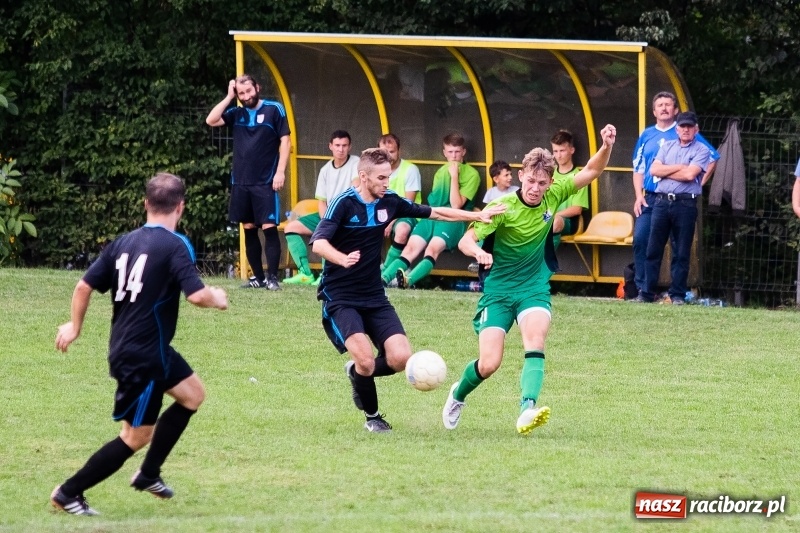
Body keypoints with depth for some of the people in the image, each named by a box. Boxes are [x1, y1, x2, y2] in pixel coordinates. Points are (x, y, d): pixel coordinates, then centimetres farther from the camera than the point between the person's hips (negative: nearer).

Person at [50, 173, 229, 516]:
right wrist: (218, 298, -2)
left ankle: (148, 475, 26)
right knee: (136, 436, 1)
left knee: (192, 394, 24)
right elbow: (196, 295, -25)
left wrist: (75, 325, 22)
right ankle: (69, 493, 4)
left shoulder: (123, 243, 5)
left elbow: (85, 286, 6)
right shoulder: (175, 246, -16)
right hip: (142, 357, -9)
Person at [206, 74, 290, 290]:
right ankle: (258, 276, 12)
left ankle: (272, 277, -10)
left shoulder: (274, 109, -2)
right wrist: (229, 97, -1)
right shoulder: (237, 114, 10)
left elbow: (285, 141, -3)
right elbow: (211, 120, -2)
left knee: (269, 228, -9)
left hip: (265, 182, -5)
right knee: (249, 229, 7)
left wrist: (280, 171, -11)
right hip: (241, 182, 5)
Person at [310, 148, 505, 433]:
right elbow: (318, 243, -27)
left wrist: (478, 216, 10)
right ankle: (373, 417, 8)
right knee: (366, 361, -20)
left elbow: (433, 212, 13)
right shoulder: (344, 203, -15)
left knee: (400, 358, -11)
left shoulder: (389, 201, 2)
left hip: (374, 297, 5)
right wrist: (343, 259, -47)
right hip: (340, 298, -5)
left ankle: (357, 373, 21)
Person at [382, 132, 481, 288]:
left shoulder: (471, 174, 2)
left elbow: (456, 205, -8)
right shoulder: (441, 171, 22)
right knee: (410, 249, -18)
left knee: (432, 249, -32)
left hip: (453, 220, -6)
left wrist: (454, 176, -10)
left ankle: (408, 280, -57)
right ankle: (382, 279, -37)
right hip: (432, 216, 6)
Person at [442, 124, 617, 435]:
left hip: (534, 287, 2)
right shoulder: (503, 207, -16)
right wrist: (478, 252, -44)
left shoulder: (552, 196, -5)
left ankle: (527, 409, -41)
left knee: (535, 340, -27)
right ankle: (458, 395, 25)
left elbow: (591, 172, 1)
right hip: (498, 290, -2)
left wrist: (606, 147, -19)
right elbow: (466, 240, -20)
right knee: (488, 364, -8)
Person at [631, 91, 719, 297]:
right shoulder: (647, 135, 13)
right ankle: (642, 287, -3)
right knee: (640, 239, -9)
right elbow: (638, 168, 15)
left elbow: (713, 157, 4)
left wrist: (700, 182, -2)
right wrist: (639, 195, 3)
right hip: (651, 198, 3)